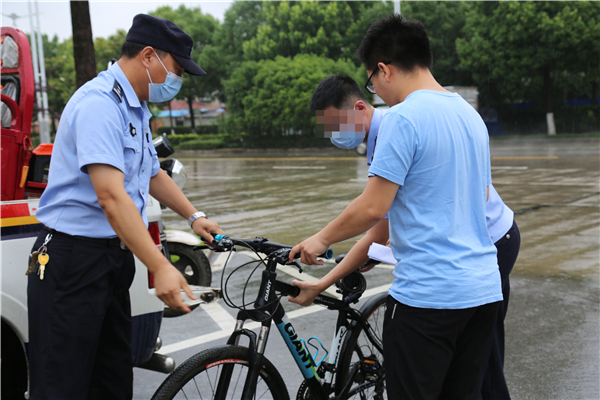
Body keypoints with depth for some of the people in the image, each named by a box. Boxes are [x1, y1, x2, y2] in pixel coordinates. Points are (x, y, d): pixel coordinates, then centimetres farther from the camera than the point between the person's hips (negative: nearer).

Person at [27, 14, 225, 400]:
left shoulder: (136, 110, 15)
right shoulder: (100, 104, -18)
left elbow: (153, 174, 29)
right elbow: (110, 195, -29)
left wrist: (194, 216, 18)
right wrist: (160, 267, -34)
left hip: (114, 258, 10)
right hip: (73, 262, -10)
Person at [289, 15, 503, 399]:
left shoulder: (403, 118, -14)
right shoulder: (470, 114, 13)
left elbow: (373, 208, -16)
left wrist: (322, 239, 1)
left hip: (428, 295, -8)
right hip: (484, 288, 9)